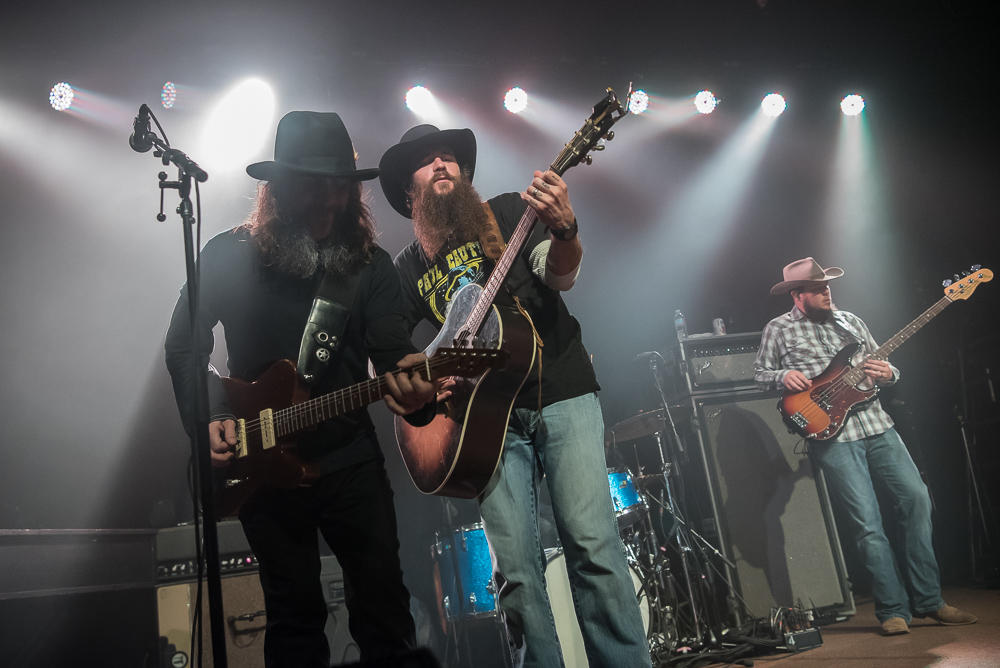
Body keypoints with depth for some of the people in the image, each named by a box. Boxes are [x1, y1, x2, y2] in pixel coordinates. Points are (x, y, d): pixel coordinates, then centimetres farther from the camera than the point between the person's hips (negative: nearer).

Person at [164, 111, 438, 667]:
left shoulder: (370, 263, -2)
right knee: (295, 614, 12)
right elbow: (184, 346, 3)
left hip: (350, 459, 0)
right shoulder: (228, 257, -3)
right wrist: (209, 417, -11)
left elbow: (393, 348, -11)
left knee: (383, 600, 3)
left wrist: (410, 383, -34)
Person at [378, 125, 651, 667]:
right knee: (515, 569, -4)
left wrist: (564, 231, -31)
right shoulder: (409, 267, 15)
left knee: (593, 545, -12)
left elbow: (561, 277, -8)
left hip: (561, 393, -2)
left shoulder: (509, 212, 8)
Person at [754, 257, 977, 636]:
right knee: (867, 522, -7)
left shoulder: (849, 321, 18)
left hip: (876, 424, 5)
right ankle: (893, 610, 6)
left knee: (916, 498, -1)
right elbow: (759, 374, 7)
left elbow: (881, 365, 21)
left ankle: (927, 601, 12)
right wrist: (783, 376, -13)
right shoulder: (779, 330, 4)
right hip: (832, 434, -5)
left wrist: (887, 374, -2)